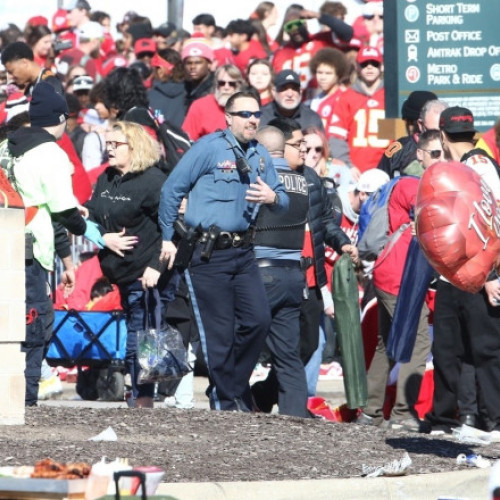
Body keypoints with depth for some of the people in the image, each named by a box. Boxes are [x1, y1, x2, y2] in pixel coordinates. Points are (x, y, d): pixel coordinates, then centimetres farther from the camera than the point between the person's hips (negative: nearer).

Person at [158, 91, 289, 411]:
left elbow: (284, 200, 17)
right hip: (209, 253, -6)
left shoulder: (261, 156, 12)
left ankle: (233, 385, 17)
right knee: (220, 333, -1)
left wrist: (273, 197, -8)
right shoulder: (209, 148, -7)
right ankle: (226, 403, 11)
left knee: (258, 320, -4)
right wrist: (168, 238, -3)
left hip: (243, 252, 6)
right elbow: (172, 189, -4)